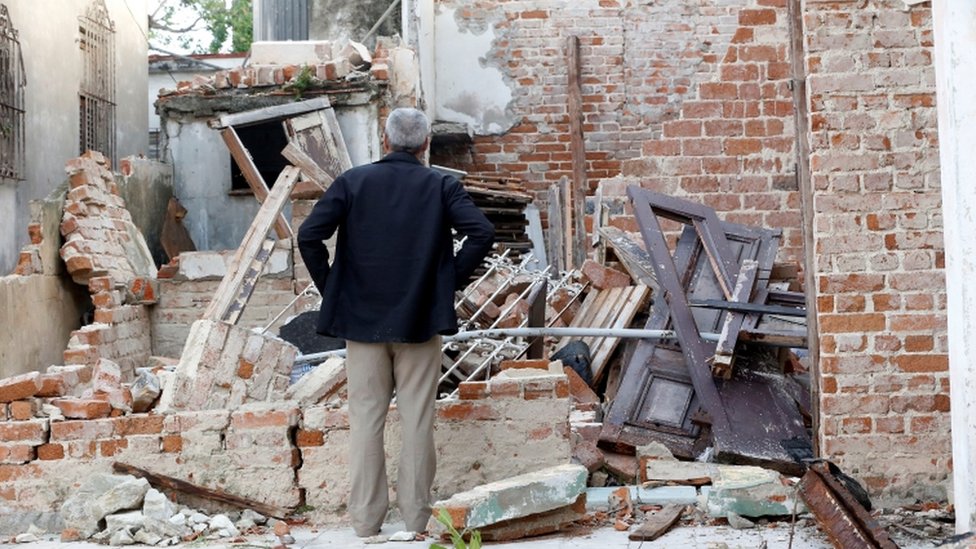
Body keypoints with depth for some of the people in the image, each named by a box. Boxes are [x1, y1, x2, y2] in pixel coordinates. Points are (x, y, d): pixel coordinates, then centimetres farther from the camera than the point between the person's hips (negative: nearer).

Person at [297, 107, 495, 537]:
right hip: (421, 320, 0)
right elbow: (482, 233, -12)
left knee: (365, 420, 7)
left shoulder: (352, 182, 0)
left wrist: (330, 288, 2)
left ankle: (366, 518, 12)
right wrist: (451, 282, -2)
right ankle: (416, 514, 14)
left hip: (362, 319, 1)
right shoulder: (441, 186, -1)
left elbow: (309, 236, -8)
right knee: (417, 420, 8)